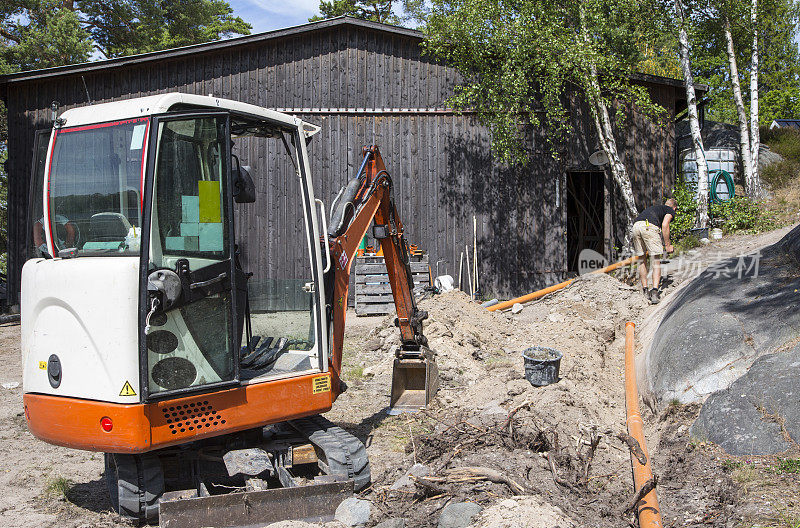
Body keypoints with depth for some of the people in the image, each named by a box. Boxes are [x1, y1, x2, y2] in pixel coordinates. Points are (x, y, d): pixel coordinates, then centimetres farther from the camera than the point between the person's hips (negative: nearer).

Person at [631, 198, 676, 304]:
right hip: (649, 226, -6)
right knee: (656, 262, 0)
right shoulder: (670, 211, 20)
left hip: (636, 225, 6)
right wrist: (667, 245, 6)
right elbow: (664, 225, 0)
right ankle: (654, 291, -12)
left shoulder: (655, 208, 39)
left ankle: (645, 290, 20)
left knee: (642, 260, 16)